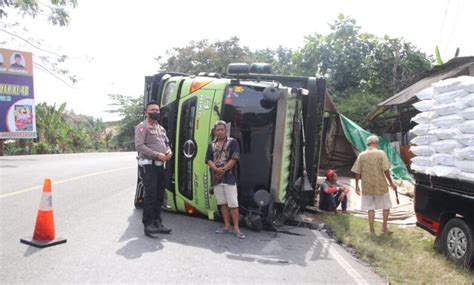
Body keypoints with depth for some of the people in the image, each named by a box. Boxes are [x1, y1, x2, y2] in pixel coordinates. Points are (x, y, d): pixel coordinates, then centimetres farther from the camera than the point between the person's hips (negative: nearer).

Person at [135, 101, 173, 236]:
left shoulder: (161, 128, 21)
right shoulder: (142, 127, -5)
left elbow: (166, 143, 24)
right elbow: (139, 146, -16)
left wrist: (169, 152, 0)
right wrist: (157, 155, -20)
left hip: (160, 165, 8)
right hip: (148, 165, -8)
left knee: (159, 195, 10)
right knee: (150, 195, -10)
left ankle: (157, 222, 19)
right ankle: (148, 224, -2)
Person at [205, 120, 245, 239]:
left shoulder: (232, 142, 0)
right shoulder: (211, 145, 13)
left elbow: (234, 159, -8)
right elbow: (208, 160, 5)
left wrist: (223, 170, -14)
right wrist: (216, 169, -14)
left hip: (229, 178, -5)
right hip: (216, 178, 5)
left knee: (233, 204, -6)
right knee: (222, 203, 11)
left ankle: (236, 228, 1)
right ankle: (227, 226, 20)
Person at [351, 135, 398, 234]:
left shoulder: (361, 155, 1)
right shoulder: (381, 153, -6)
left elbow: (357, 172, 1)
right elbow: (386, 170, -11)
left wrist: (357, 186, 10)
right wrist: (391, 183, -2)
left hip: (367, 186, 3)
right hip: (380, 185, -2)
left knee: (370, 208, 11)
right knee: (386, 206, 16)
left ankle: (371, 229, 13)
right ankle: (384, 227, 19)